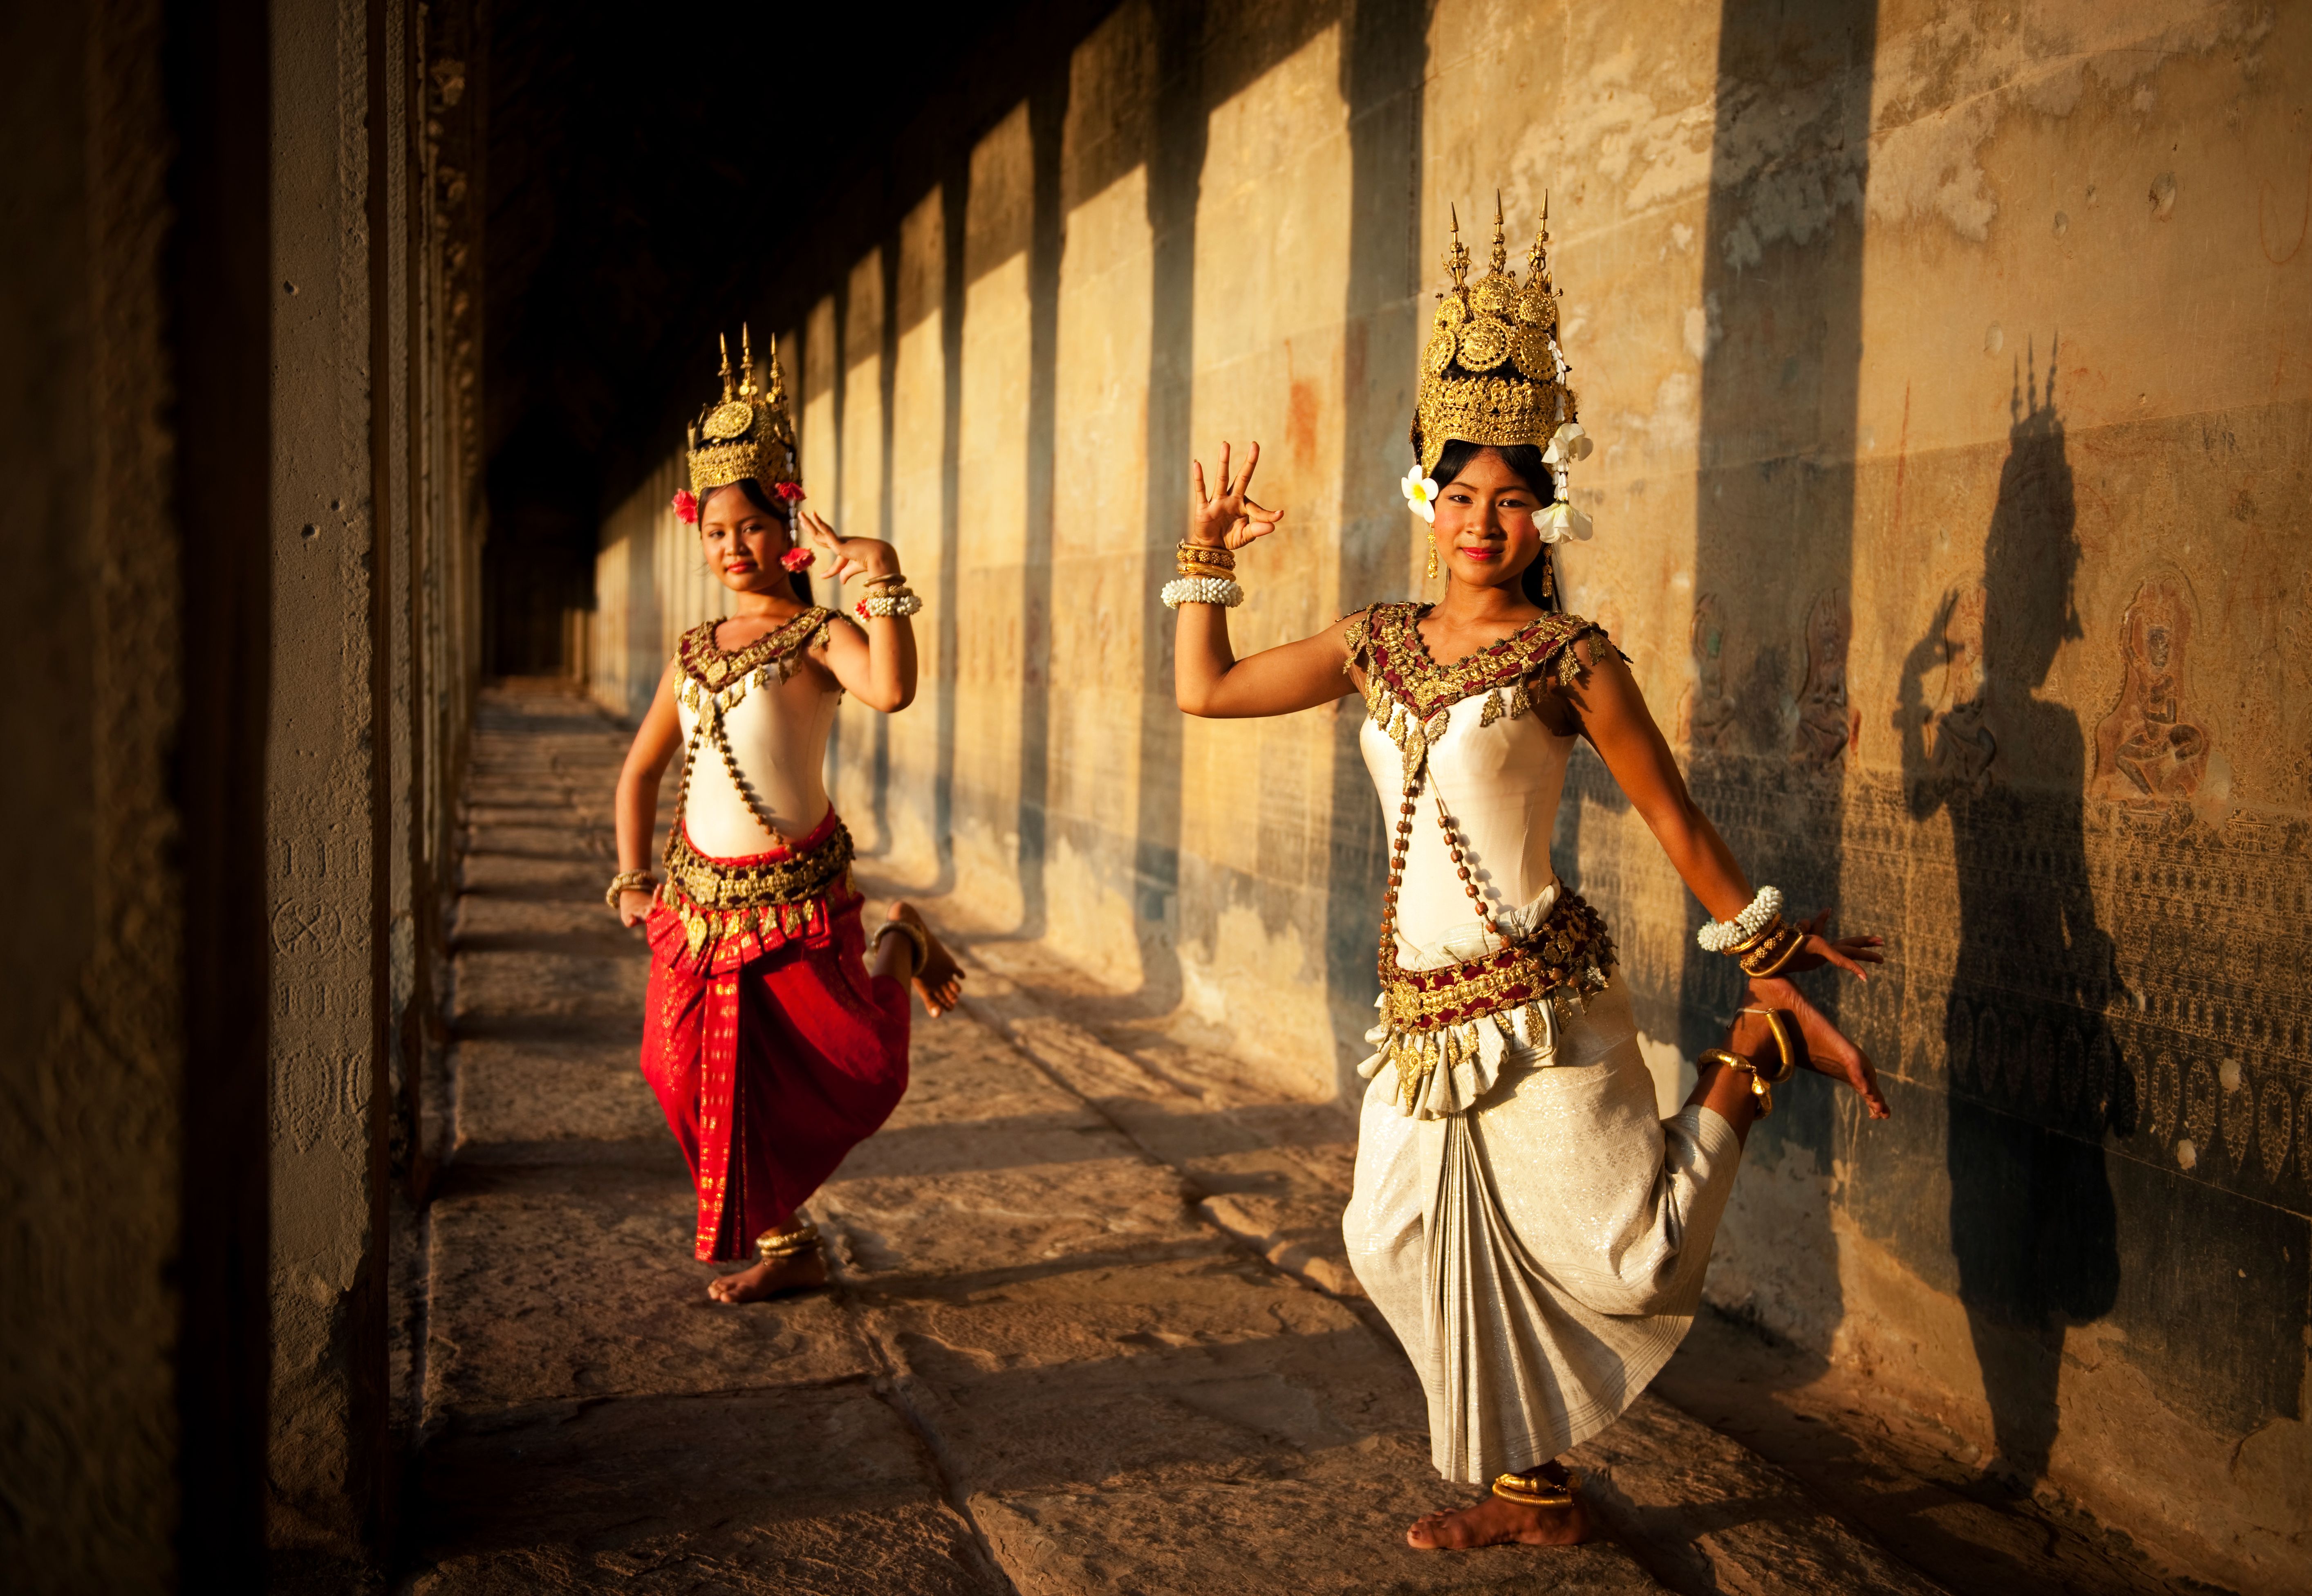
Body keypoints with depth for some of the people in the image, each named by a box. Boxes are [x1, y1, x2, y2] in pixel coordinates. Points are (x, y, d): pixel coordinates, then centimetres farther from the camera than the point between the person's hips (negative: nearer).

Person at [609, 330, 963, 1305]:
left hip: (796, 893, -5)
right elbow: (640, 770, 17)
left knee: (854, 1070, -2)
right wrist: (632, 880, 9)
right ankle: (785, 1247, 24)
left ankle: (898, 954, 29)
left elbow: (892, 690, -31)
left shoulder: (818, 635, -8)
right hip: (698, 896, 5)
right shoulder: (694, 652, 9)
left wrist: (884, 584, -33)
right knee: (705, 1078, 7)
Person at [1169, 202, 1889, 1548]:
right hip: (1421, 1004, 6)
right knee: (1409, 1243, 8)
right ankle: (1531, 1490, 28)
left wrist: (1773, 967, 0)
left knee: (1622, 1264, -2)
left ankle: (1750, 1065, 21)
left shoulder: (1570, 659, -7)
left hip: (1542, 999, -5)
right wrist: (1211, 556, 14)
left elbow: (1674, 817, -2)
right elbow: (1207, 691, 15)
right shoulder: (1380, 643, 8)